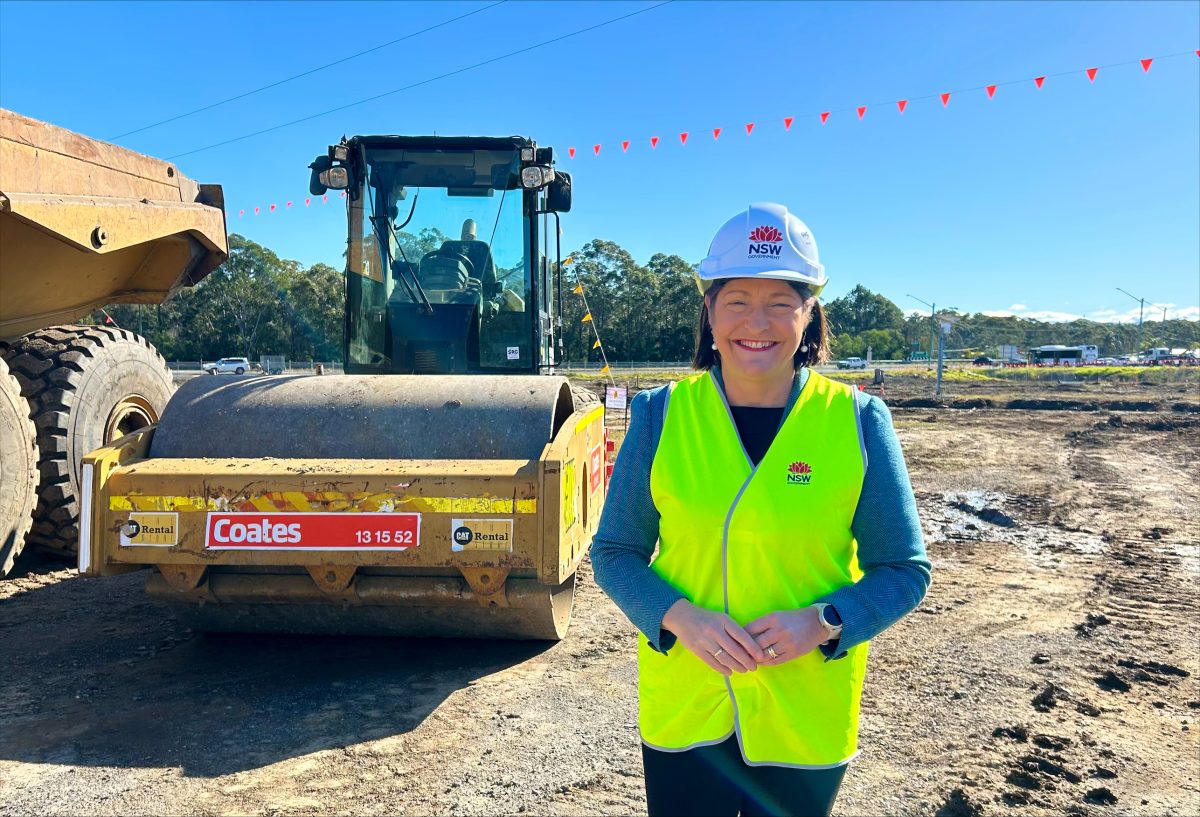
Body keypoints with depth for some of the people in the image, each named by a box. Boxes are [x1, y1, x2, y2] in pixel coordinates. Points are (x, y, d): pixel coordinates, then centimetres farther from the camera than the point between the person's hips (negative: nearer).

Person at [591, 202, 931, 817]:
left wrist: (822, 622, -18)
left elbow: (904, 571, -1)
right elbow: (614, 553, 0)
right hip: (681, 708, 0)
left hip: (805, 717, 0)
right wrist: (679, 617, -17)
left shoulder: (856, 422, -7)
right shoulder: (662, 415, -5)